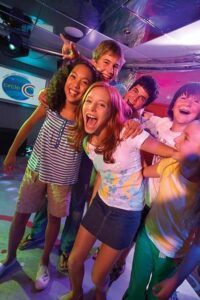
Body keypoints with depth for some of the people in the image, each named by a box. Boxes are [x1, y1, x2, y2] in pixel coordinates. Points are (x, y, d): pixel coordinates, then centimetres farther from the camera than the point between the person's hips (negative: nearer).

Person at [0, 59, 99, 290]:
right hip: (36, 168, 2)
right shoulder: (50, 102, -12)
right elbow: (29, 124, 1)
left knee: (54, 218, 17)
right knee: (20, 215, 16)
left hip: (63, 177, -1)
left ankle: (44, 261, 45)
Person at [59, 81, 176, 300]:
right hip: (100, 203, 5)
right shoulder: (87, 139, -6)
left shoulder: (127, 134, -26)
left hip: (126, 213, -4)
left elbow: (174, 153, -19)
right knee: (74, 262, 16)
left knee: (98, 276, 13)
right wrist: (93, 198, 8)